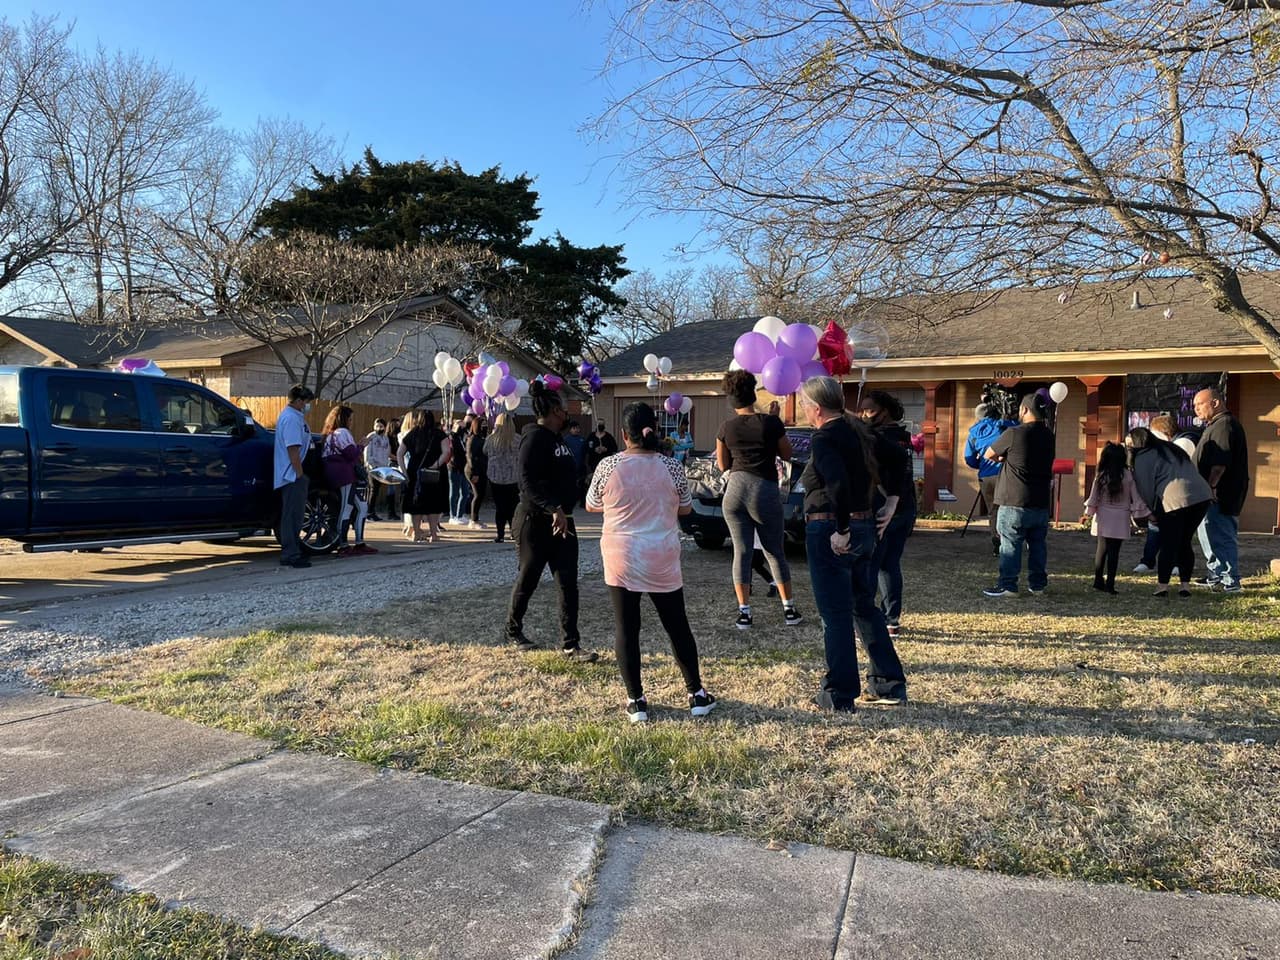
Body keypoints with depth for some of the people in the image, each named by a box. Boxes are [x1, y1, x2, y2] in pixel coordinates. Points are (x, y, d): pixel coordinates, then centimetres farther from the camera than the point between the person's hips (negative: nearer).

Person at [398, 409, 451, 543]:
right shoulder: (439, 434, -1)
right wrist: (435, 465, -15)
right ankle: (433, 534, 4)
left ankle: (416, 534, 11)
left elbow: (400, 454, 3)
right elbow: (446, 452, -15)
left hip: (414, 474, 2)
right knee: (433, 504, 6)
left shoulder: (412, 434, 6)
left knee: (416, 504, 10)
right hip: (434, 475, -2)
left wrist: (404, 472, 1)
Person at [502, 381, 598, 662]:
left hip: (562, 520, 8)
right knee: (527, 580, 8)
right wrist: (554, 509, -32)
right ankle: (512, 631, 29)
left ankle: (570, 644, 6)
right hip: (535, 522, -8)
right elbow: (529, 483, -25)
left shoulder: (557, 439, 12)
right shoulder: (534, 438, -16)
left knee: (568, 585, 2)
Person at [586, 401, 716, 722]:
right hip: (662, 562, 1)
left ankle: (636, 701, 12)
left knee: (626, 628, 8)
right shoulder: (672, 467, -7)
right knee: (677, 625, 13)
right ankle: (697, 694, 21)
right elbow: (685, 509, 8)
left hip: (621, 561, -1)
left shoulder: (608, 466, -9)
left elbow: (591, 506, 6)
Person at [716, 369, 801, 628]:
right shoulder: (771, 422, -4)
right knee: (774, 552, 12)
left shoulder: (726, 428, 2)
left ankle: (744, 612, 3)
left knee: (741, 552, 6)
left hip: (735, 490, 1)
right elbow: (787, 454, 8)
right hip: (765, 491, -1)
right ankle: (789, 609, 14)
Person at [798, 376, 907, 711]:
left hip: (831, 535, -9)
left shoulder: (824, 439, -16)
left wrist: (841, 530, -24)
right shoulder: (858, 431, 10)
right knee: (864, 607, 19)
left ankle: (839, 696, 10)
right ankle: (888, 684, 26)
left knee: (835, 615, 1)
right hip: (865, 527, 9)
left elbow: (838, 483, -30)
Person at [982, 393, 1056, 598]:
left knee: (1010, 545, 0)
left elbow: (988, 455, -3)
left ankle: (1008, 586, 2)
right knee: (1038, 544, 13)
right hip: (1041, 502, 6)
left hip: (1015, 502, -6)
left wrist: (1003, 458, 18)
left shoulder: (1014, 433, -13)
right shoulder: (1049, 437, 7)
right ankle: (1038, 584, 19)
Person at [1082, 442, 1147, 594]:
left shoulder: (1101, 476, -4)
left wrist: (1087, 514, 9)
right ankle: (1109, 584, 0)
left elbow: (1094, 497, 0)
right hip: (1120, 518, -2)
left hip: (1103, 518, 2)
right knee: (1114, 551, 1)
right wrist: (1140, 513, 5)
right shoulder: (1128, 475, -6)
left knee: (1102, 548, 14)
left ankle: (1098, 580, 19)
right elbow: (1135, 497, -3)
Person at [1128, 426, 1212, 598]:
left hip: (1175, 499, -7)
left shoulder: (1142, 457, 4)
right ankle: (1185, 584, 16)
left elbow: (1145, 488, 0)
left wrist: (1153, 510, 13)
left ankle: (1162, 585, 7)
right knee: (1185, 543, 17)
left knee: (1168, 545, 4)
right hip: (1202, 495, 7)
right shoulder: (1171, 448, 27)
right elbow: (1190, 472, 25)